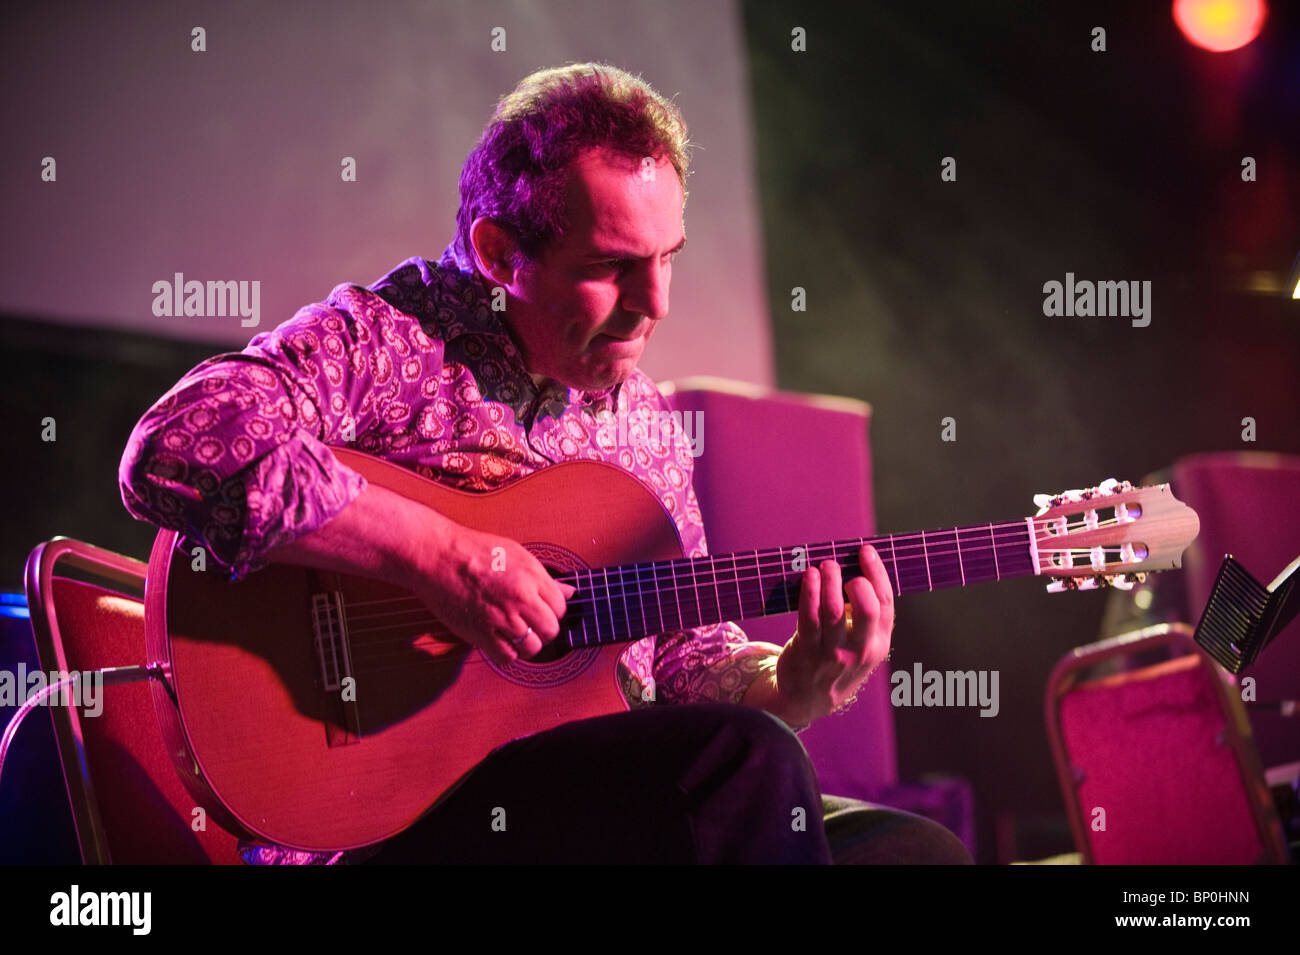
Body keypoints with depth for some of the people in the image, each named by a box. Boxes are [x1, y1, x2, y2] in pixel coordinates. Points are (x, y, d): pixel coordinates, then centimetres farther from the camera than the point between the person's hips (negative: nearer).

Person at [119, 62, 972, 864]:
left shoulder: (644, 424, 16)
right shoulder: (381, 339, -6)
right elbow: (176, 450, -22)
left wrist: (791, 688, -4)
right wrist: (437, 554, -23)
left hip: (616, 799, 7)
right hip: (382, 812, -6)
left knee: (920, 849, -13)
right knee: (747, 760, -28)